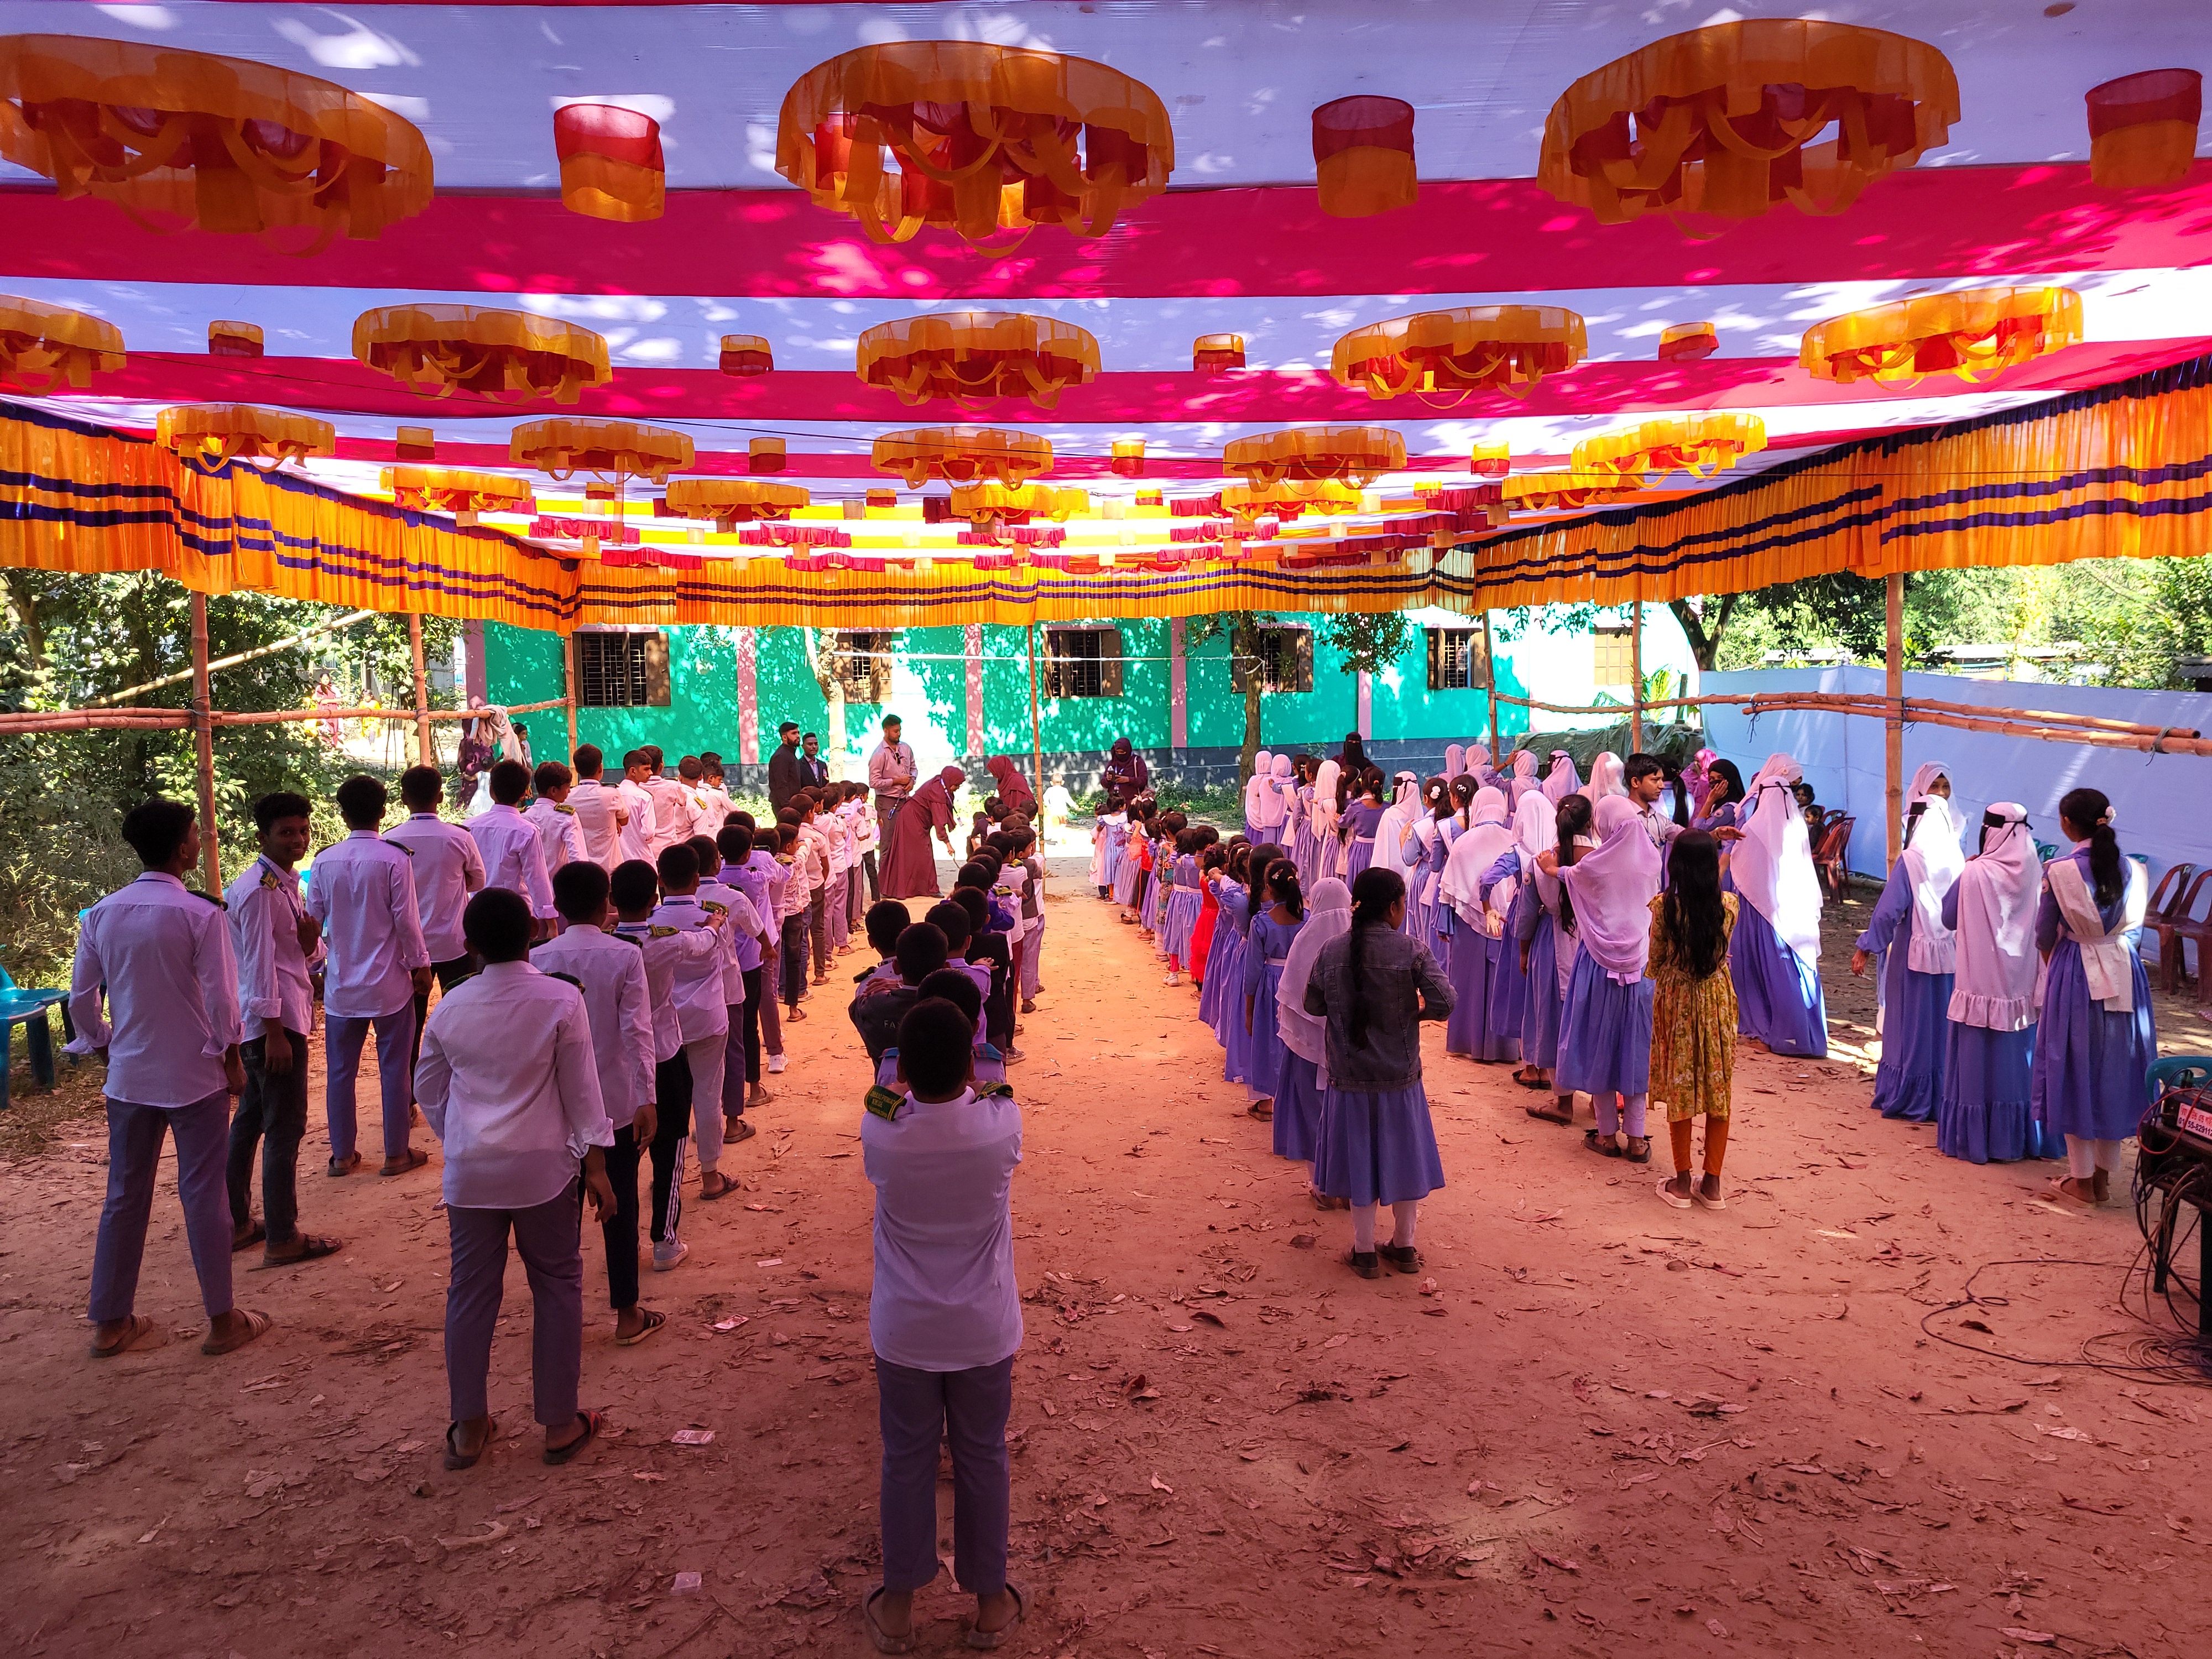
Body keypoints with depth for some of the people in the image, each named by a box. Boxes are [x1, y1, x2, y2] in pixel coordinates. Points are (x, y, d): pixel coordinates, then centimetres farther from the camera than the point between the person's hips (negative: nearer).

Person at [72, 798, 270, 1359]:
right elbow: (221, 999, -15)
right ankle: (222, 1320, 13)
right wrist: (232, 1061, -2)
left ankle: (111, 1322, 25)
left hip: (128, 1076, 5)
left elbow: (82, 1000, 5)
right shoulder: (200, 915, -16)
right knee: (203, 1195, 4)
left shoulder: (102, 914, 0)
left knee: (125, 1196, 15)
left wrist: (105, 1047, 19)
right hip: (194, 1076, -5)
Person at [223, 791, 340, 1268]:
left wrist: (311, 943, -8)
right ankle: (282, 1239, 5)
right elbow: (260, 963, -19)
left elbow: (303, 957, 16)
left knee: (249, 1122, 17)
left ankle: (237, 1223, 29)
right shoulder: (259, 889, -16)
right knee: (285, 1129, -3)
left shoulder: (287, 884, 13)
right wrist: (275, 1032, -20)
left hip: (286, 1018, 10)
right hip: (274, 1022, -10)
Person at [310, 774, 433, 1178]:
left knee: (340, 1071, 12)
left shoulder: (325, 861, -2)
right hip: (389, 982, -3)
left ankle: (342, 1154, 21)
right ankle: (396, 1154, 13)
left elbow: (313, 920, 4)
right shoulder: (394, 859, -13)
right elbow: (406, 919, -12)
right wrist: (420, 965, 1)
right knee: (393, 1069, 6)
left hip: (342, 983, 3)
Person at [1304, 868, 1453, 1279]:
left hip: (1349, 1078, 1)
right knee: (1403, 1156, 17)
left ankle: (1365, 1252, 24)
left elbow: (1313, 1005, 0)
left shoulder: (1331, 952, -8)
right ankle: (1404, 1247, 31)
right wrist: (1415, 1009, -1)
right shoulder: (1411, 950, -14)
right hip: (1400, 1076, -1)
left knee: (1360, 1158, 15)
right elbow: (1444, 1001, -20)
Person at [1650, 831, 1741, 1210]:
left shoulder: (1664, 906, -16)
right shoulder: (1729, 904, -10)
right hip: (1718, 998, 2)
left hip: (1675, 999, -2)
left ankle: (1682, 1182, 16)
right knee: (1718, 1086, 11)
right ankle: (1712, 1183, 17)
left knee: (1679, 1089, 9)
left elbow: (1657, 959, -5)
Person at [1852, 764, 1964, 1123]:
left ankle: (1907, 1097, 13)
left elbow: (1889, 909, -15)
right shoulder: (1959, 861, -3)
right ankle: (1943, 1097, 20)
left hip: (1913, 955, -4)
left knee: (1912, 1024, 6)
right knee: (1943, 1024, 12)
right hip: (1952, 956, 4)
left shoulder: (1910, 861, -14)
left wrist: (1866, 948, -8)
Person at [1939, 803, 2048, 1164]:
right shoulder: (2036, 874, -3)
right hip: (2022, 985, 4)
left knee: (1977, 1063, 5)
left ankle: (1972, 1138, 10)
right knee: (2017, 1060, 13)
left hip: (1981, 984, -4)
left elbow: (1949, 918, -3)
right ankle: (2018, 1137, 22)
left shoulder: (1975, 873, -14)